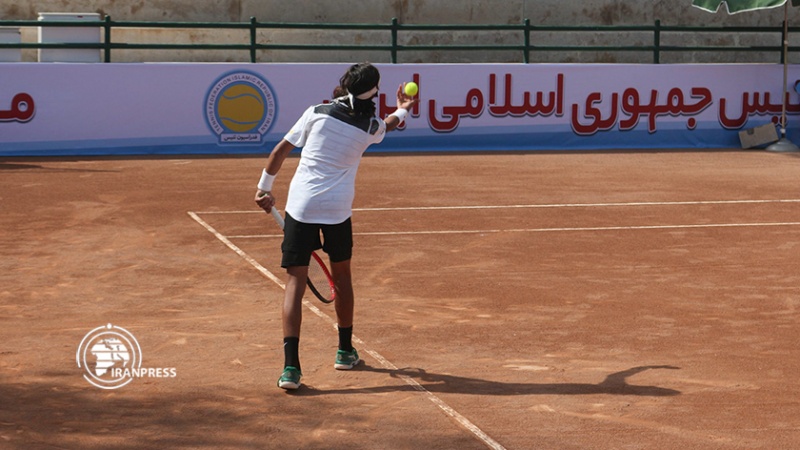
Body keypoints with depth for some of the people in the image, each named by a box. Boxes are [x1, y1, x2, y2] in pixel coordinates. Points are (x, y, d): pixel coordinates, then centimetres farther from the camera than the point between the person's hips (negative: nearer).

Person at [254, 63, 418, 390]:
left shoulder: (317, 113, -1)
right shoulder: (371, 127, 3)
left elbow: (280, 151, 0)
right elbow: (388, 126, 29)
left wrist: (264, 188, 12)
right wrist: (402, 110, 50)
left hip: (300, 206, -1)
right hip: (338, 209, 1)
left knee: (295, 282, -2)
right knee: (341, 274, 24)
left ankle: (291, 366, -14)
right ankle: (345, 351, 37)